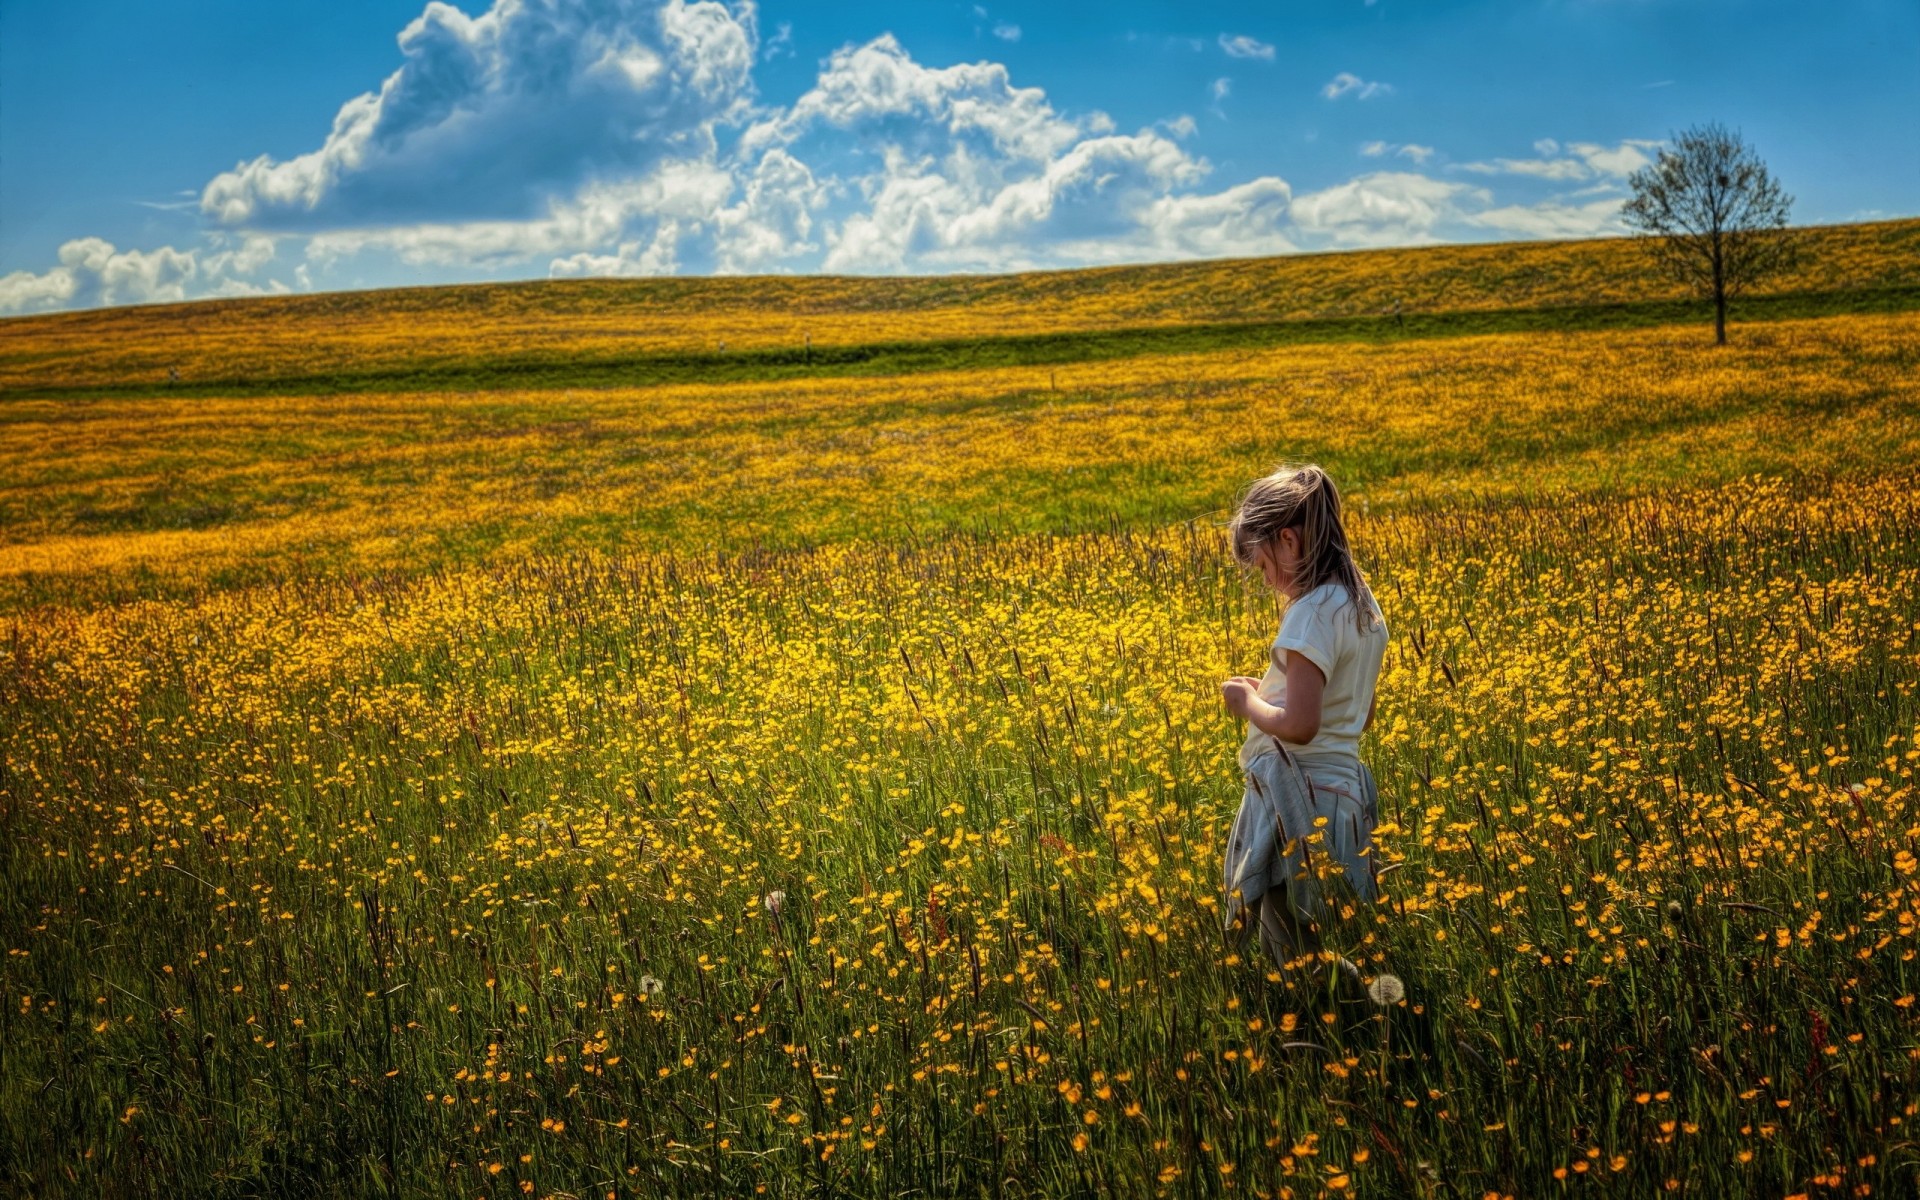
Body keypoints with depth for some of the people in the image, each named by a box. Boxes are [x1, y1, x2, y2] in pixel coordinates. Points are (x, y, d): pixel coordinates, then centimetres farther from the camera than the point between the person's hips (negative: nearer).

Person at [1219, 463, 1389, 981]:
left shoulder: (1314, 612, -18)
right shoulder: (1361, 605, 11)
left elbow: (1300, 725, -26)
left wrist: (1248, 703, -7)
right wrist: (1273, 689, 16)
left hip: (1300, 801, -10)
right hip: (1341, 788, 10)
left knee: (1295, 961, -2)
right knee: (1303, 951, 16)